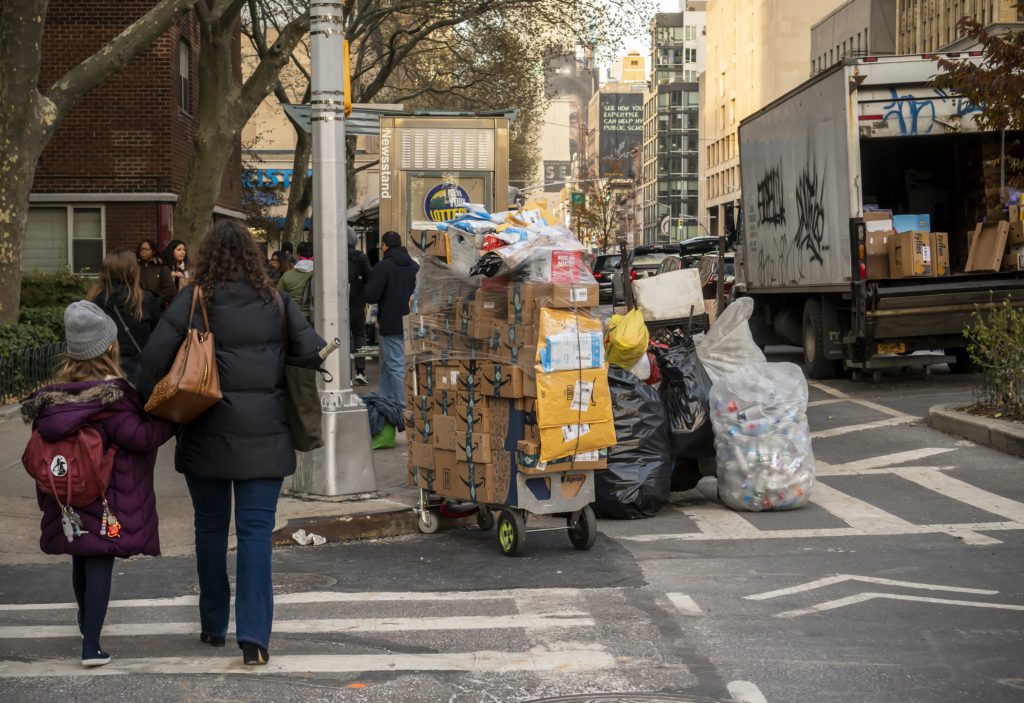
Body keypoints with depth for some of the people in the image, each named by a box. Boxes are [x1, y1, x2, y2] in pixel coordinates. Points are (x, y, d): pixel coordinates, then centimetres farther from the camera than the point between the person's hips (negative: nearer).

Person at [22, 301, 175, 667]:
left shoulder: (53, 396, 2)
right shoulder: (111, 397, -17)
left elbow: (42, 443, 10)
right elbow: (141, 437, -19)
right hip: (105, 500, -6)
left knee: (81, 559, 23)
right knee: (100, 564, -3)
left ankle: (85, 621, 44)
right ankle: (91, 646, -7)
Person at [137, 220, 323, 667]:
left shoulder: (194, 300, -5)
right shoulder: (275, 302, 2)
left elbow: (155, 357, -13)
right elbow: (313, 353, 0)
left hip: (207, 435, 0)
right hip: (264, 436, 1)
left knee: (210, 528, 15)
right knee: (256, 530, 1)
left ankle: (213, 625, 26)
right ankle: (254, 636, -8)